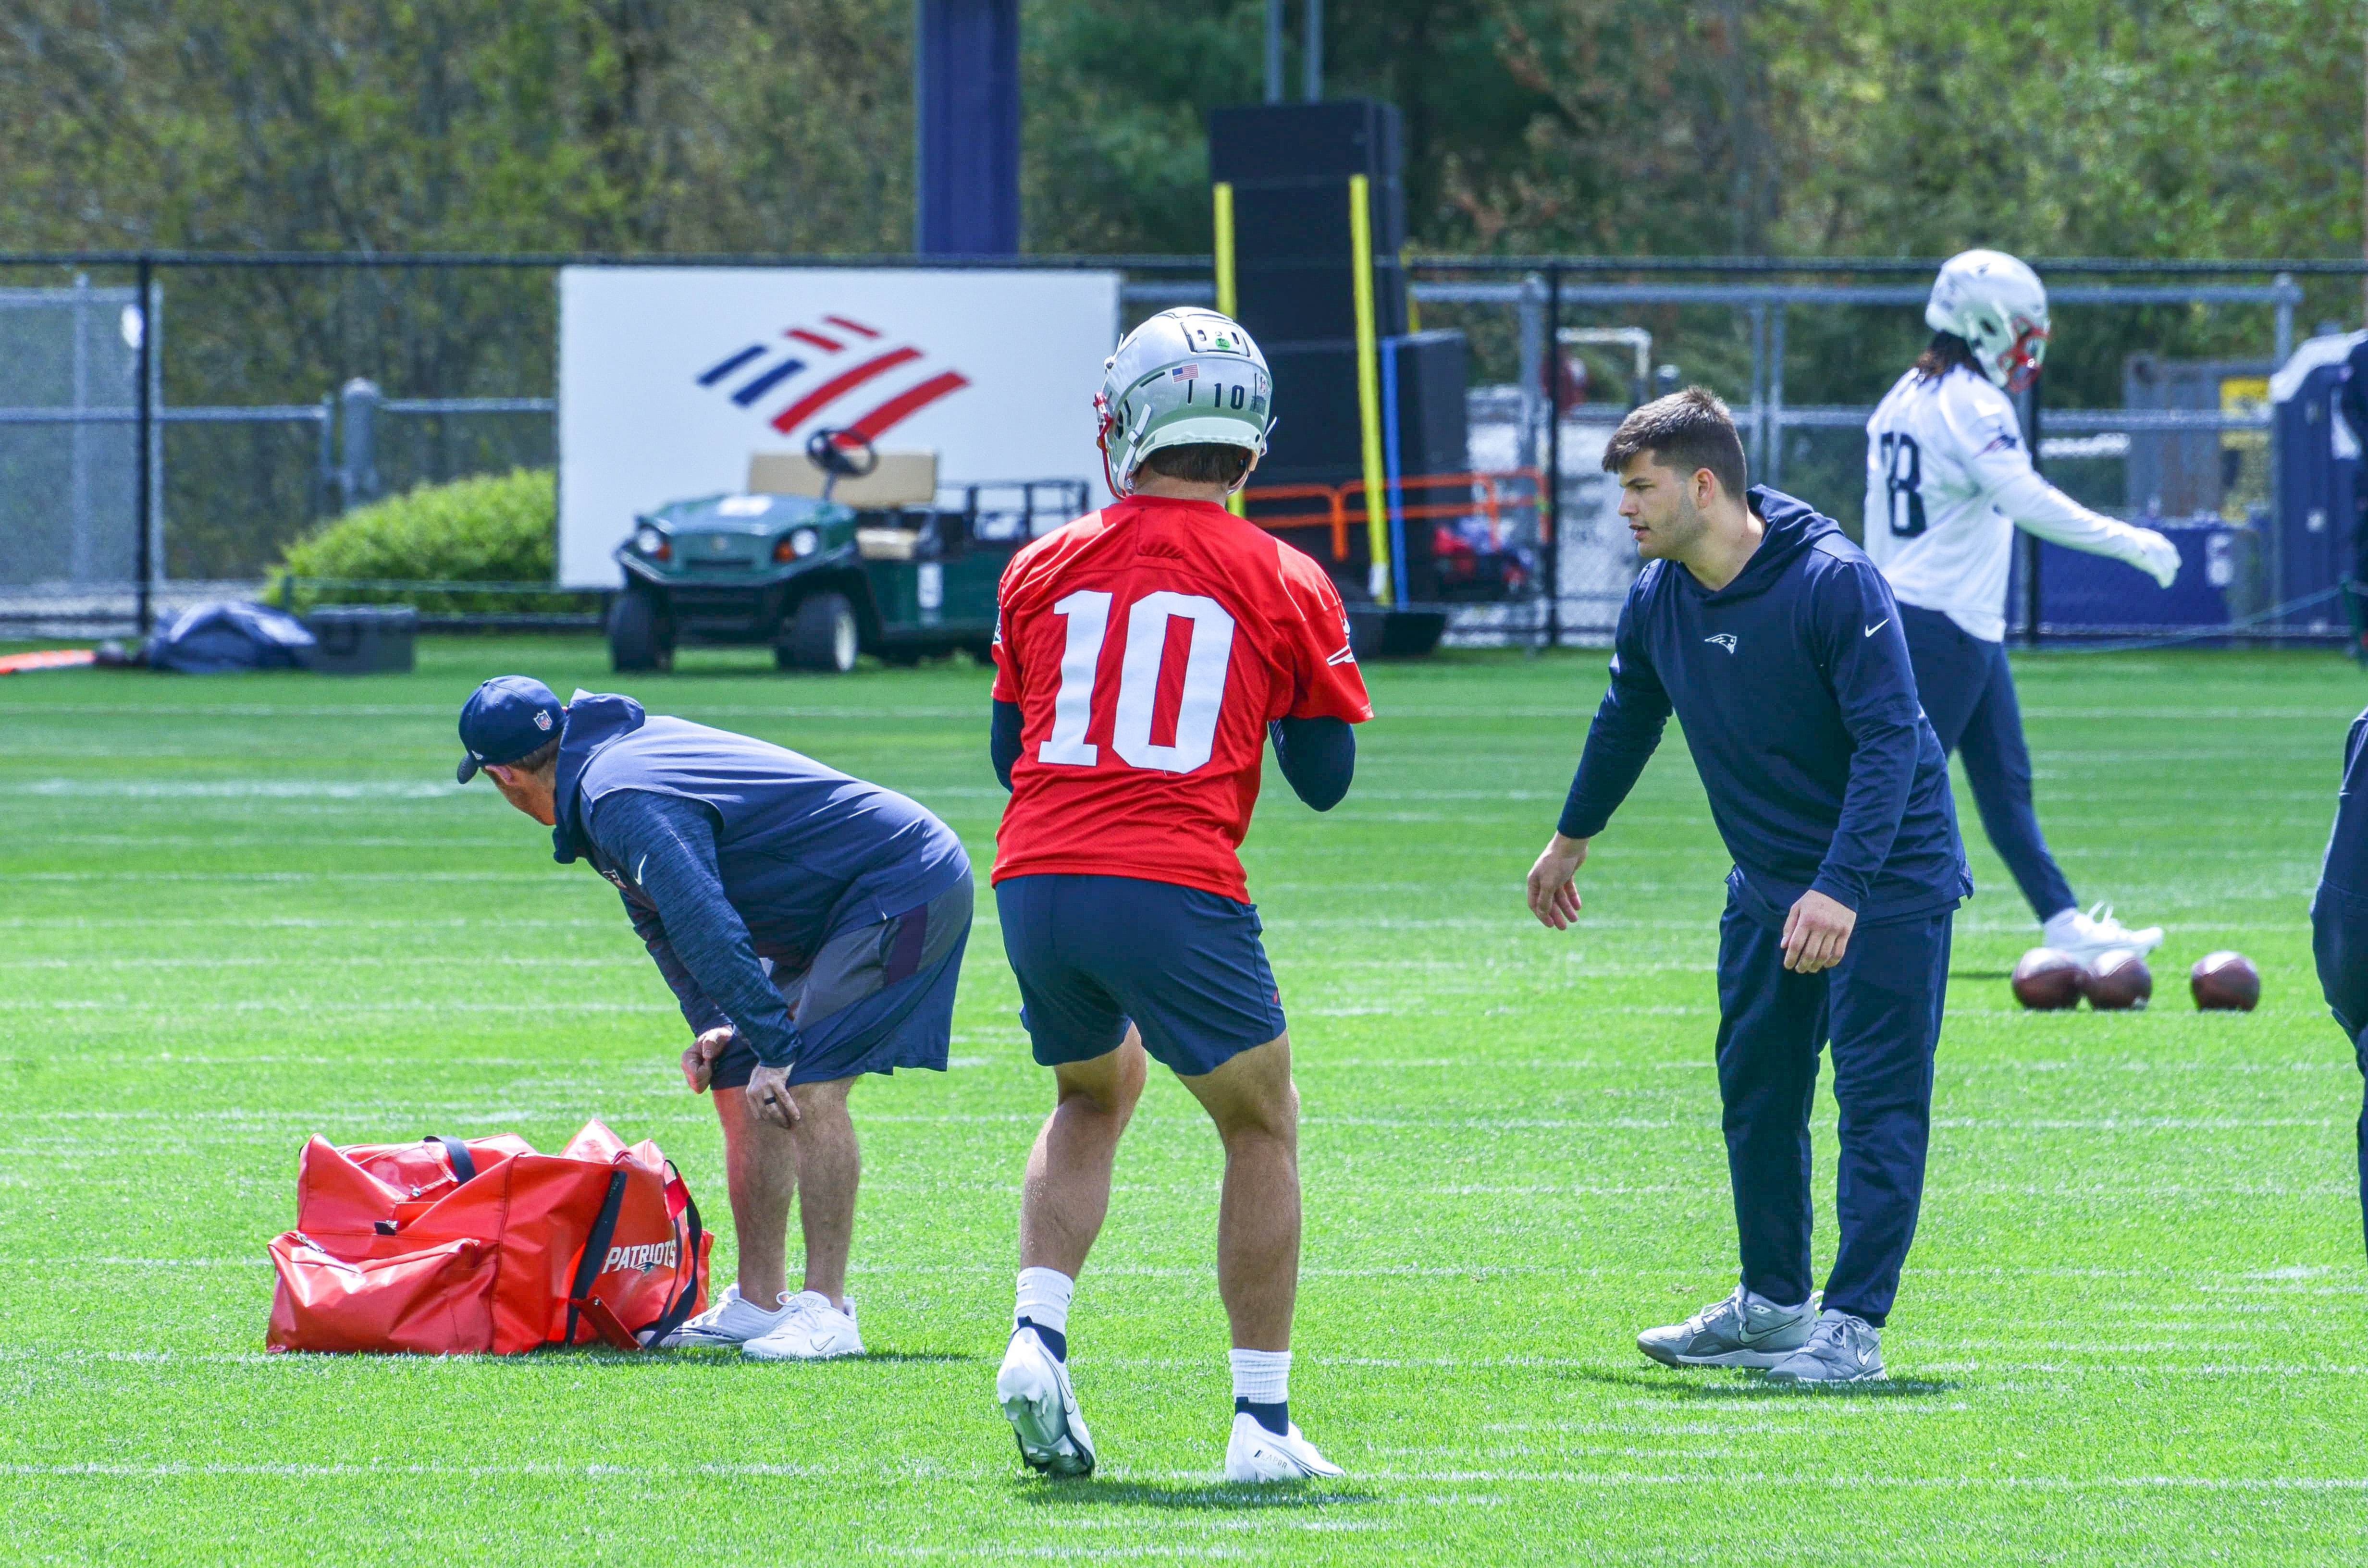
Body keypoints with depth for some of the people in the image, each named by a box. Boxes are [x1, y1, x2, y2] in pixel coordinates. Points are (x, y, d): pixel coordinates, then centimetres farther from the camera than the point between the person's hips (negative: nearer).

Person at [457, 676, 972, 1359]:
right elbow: (667, 924, 16)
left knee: (808, 1088, -20)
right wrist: (713, 1027, 5)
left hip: (905, 887, -11)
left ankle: (825, 1311, -20)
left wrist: (774, 1048, -29)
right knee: (741, 1088, 11)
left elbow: (706, 926, -31)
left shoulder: (622, 802, -23)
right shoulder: (617, 758, 10)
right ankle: (758, 1304, 15)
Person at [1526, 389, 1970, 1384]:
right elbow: (1628, 719, 18)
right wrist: (1573, 837, 31)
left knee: (1879, 1104, -8)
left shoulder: (1834, 583, -24)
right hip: (1767, 883, 7)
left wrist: (1840, 890, -36)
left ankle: (1854, 1325, -8)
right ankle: (1772, 1306, 26)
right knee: (1755, 1091, 13)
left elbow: (1890, 740, -27)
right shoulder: (1657, 600, -2)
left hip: (1887, 879, -7)